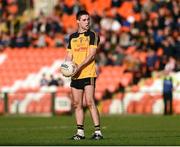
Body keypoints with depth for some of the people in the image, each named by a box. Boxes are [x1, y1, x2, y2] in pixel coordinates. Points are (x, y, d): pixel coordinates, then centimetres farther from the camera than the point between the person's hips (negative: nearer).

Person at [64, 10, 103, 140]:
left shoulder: (93, 35, 0)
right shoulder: (72, 37, 15)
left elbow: (92, 55, -9)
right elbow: (69, 55, 17)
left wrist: (79, 66, -19)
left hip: (88, 73, -5)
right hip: (75, 75, 5)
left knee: (90, 102, -12)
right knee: (77, 104, 6)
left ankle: (98, 131, -12)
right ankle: (80, 132, 13)